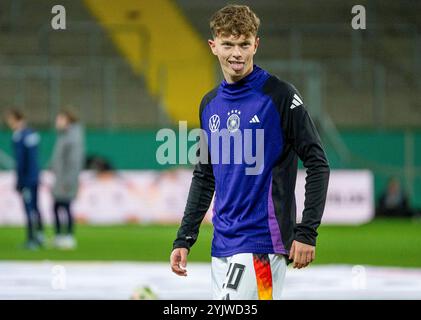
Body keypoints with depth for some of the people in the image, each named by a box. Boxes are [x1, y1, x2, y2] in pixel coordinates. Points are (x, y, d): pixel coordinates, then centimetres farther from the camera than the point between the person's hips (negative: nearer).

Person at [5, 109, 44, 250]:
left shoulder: (18, 136, -15)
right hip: (35, 177, 8)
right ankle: (40, 236, 18)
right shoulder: (33, 133, 9)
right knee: (35, 207, 15)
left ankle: (31, 239, -1)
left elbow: (20, 161, -17)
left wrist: (19, 182, -12)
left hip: (26, 179, -8)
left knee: (29, 208, -4)